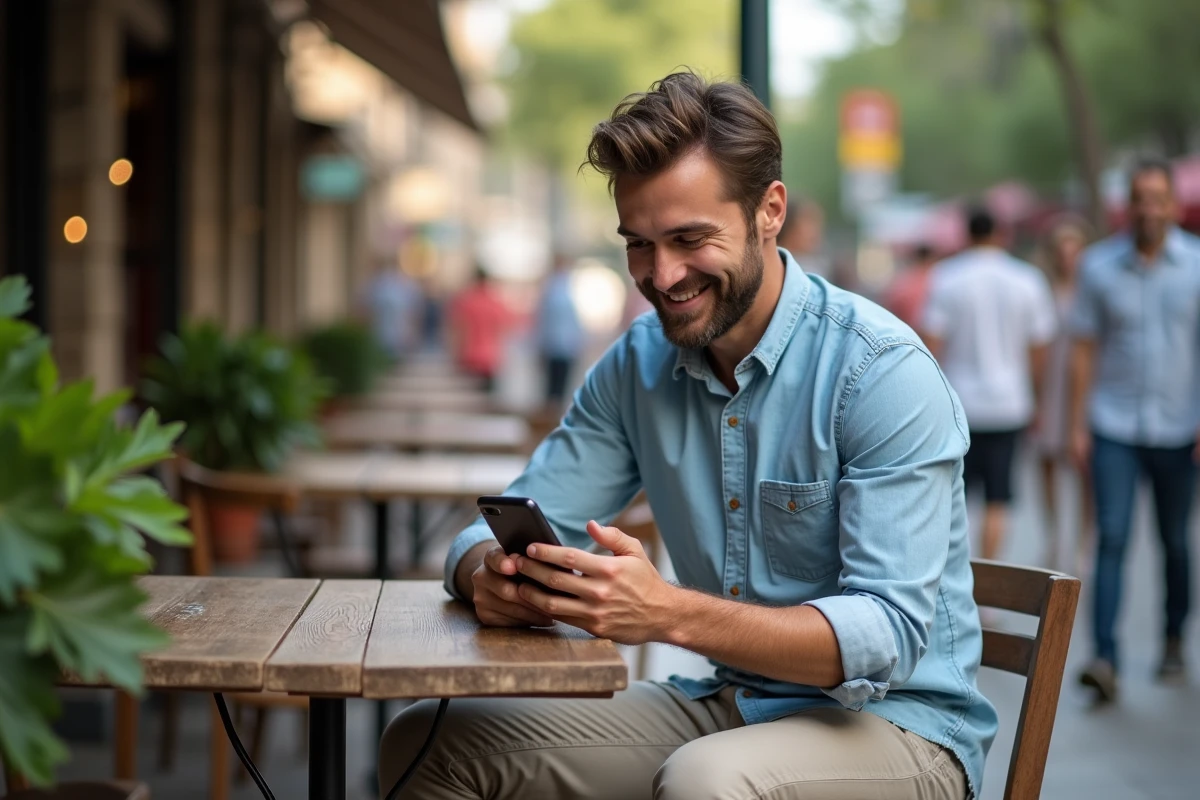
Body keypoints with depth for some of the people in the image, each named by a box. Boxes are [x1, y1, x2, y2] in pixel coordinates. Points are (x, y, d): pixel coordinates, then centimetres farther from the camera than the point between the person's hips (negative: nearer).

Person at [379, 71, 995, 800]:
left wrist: (669, 614, -37)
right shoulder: (637, 365, 3)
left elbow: (889, 636, -25)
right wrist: (495, 574, -22)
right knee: (429, 741, -7)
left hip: (894, 720, -5)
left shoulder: (883, 372, -17)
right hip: (727, 706, 6)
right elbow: (503, 532, 3)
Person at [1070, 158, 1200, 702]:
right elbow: (1084, 350, 4)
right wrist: (1077, 424, 0)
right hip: (1114, 428, 0)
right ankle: (1105, 658, -14)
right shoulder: (1100, 267, 1)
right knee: (1112, 538, -10)